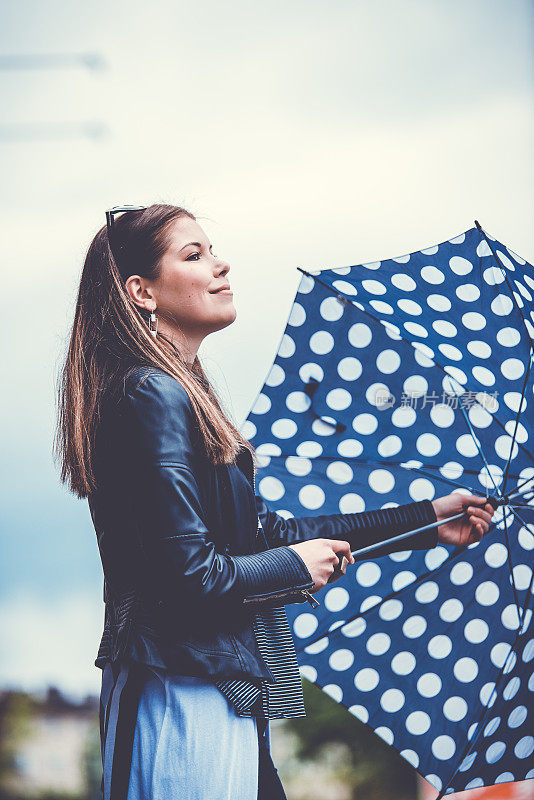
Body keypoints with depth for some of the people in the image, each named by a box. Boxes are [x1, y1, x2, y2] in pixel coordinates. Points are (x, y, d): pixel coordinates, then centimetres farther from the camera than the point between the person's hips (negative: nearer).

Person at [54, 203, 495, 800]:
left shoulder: (180, 393, 17)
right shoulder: (155, 398, -14)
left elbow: (266, 530, 18)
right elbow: (191, 575, -20)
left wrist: (425, 520, 21)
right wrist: (299, 565, -3)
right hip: (187, 700, -10)